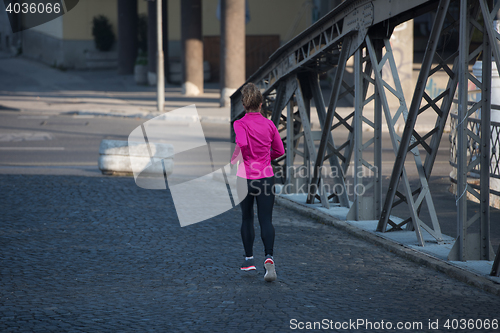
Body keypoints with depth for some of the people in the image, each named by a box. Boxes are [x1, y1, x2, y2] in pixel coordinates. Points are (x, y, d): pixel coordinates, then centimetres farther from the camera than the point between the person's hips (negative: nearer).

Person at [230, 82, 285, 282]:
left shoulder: (240, 124, -9)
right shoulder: (269, 124, 2)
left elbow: (242, 143, -29)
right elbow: (279, 151, 10)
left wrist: (234, 159, -12)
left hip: (245, 177, -1)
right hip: (266, 177, 1)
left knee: (247, 218, 17)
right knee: (266, 220, -1)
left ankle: (249, 258, 26)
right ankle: (269, 257, -23)